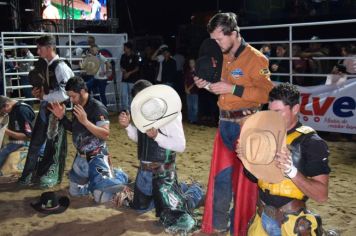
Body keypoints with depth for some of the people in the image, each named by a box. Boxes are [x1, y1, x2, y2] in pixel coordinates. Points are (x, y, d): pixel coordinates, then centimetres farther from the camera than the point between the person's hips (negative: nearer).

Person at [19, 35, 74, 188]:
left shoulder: (60, 67, -17)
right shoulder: (43, 65, 7)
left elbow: (64, 93, -23)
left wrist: (44, 95, -13)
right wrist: (37, 91, -3)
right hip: (44, 108, 7)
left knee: (54, 144, 7)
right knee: (36, 141, 13)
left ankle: (52, 176, 24)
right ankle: (31, 174, 26)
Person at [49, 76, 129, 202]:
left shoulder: (97, 107, -21)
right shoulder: (76, 107, 1)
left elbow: (105, 134, -28)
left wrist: (85, 121, -35)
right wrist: (61, 117, -2)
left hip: (97, 156, -7)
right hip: (81, 156, 8)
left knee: (101, 198, -9)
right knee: (74, 191, 18)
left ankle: (118, 177, 16)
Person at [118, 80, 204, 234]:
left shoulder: (169, 113, -21)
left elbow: (181, 146, -22)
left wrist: (157, 136, -32)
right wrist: (127, 126, -5)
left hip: (163, 172, -7)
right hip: (144, 170, 7)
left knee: (174, 223, -6)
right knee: (140, 207, 26)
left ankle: (195, 191, 22)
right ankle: (177, 190, 37)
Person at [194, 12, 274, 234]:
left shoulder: (256, 58, -12)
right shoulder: (223, 58, 11)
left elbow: (267, 93, -20)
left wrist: (232, 89, -23)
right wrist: (208, 84, 3)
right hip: (224, 122, 7)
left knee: (244, 177, 2)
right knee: (220, 175, 13)